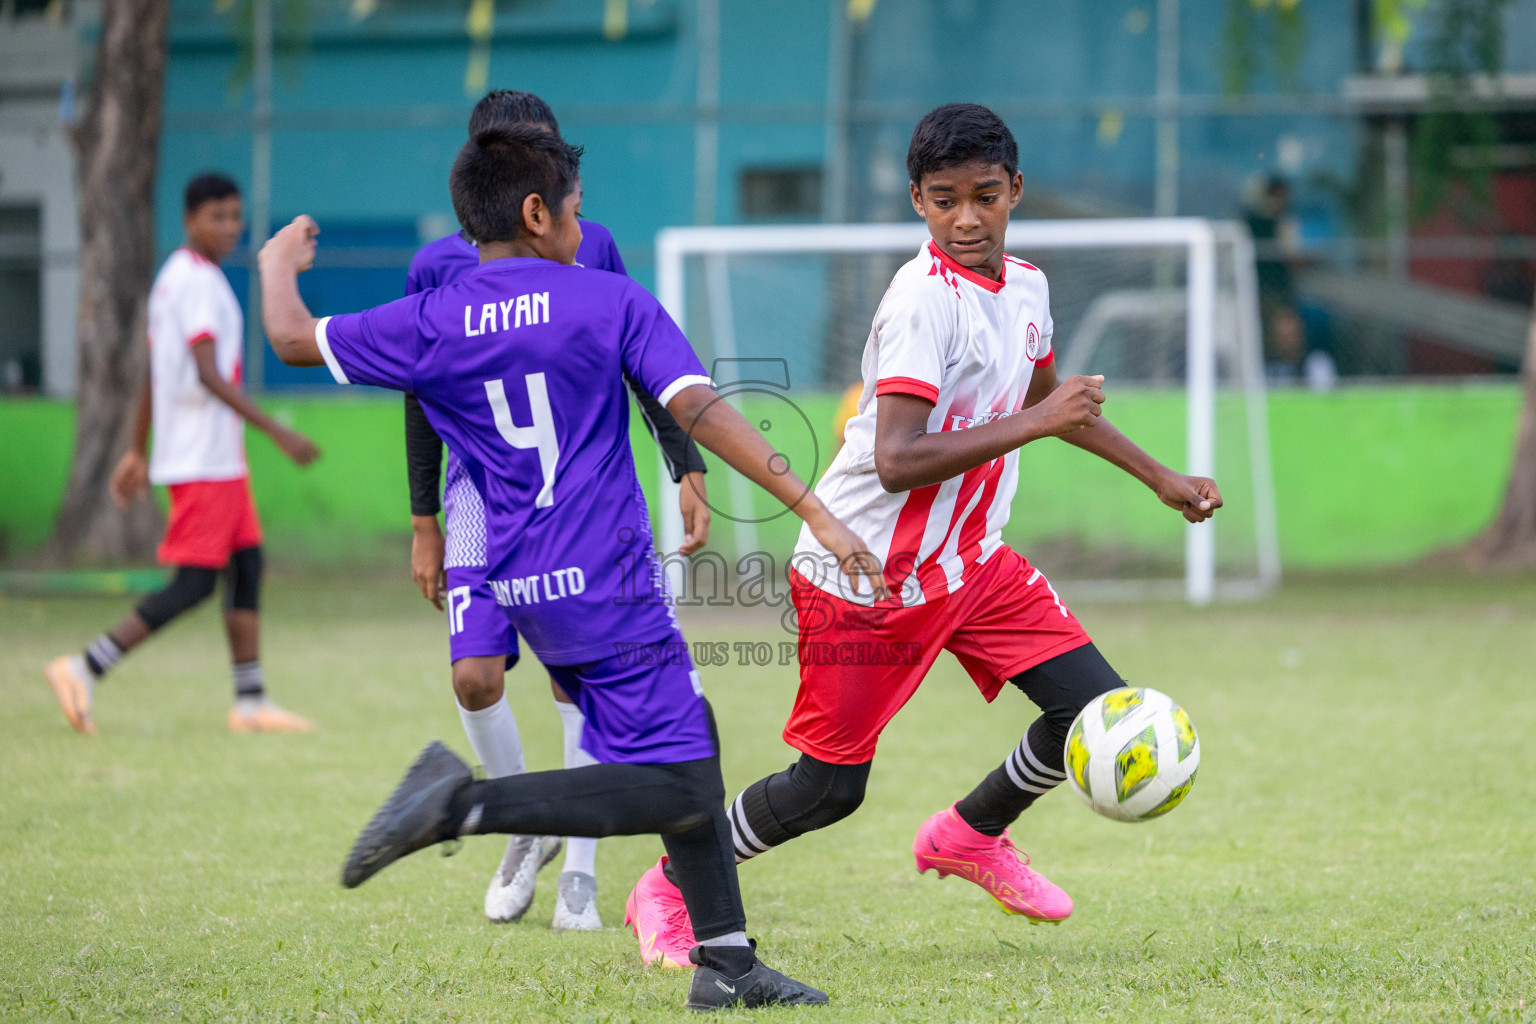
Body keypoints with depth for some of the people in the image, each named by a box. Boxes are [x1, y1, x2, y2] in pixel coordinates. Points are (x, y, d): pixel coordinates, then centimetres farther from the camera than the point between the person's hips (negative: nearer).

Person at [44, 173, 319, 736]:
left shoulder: (171, 278, 15)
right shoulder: (199, 282, -16)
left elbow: (153, 376, 21)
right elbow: (209, 375, -25)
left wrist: (139, 452, 25)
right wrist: (278, 432, -26)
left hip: (220, 460, 10)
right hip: (204, 462, -10)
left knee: (247, 565, 9)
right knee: (193, 584, -9)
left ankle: (251, 701, 10)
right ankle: (85, 669, -8)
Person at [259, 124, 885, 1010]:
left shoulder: (433, 325, 3)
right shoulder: (612, 303, -5)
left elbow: (294, 339, 10)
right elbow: (701, 412, -12)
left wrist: (281, 265, 33)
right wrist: (817, 512, -14)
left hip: (523, 587, 7)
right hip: (608, 586, -7)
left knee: (690, 742, 20)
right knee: (678, 793, -8)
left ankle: (727, 960, 18)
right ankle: (469, 804, -20)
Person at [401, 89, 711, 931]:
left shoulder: (590, 249, 2)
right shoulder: (438, 266, 2)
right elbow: (423, 399, 9)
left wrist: (688, 471, 0)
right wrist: (424, 526, 9)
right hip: (482, 491, 0)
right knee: (477, 678, -12)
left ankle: (579, 874, 6)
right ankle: (524, 831, 14)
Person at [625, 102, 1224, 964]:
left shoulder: (1025, 286, 3)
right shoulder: (925, 300, -24)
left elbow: (1047, 400, 25)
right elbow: (896, 462, -33)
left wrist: (1158, 476, 28)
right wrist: (1032, 423, -32)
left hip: (970, 561, 7)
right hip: (869, 579, -7)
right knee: (830, 787, -2)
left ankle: (971, 835, 24)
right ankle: (674, 887, 21)